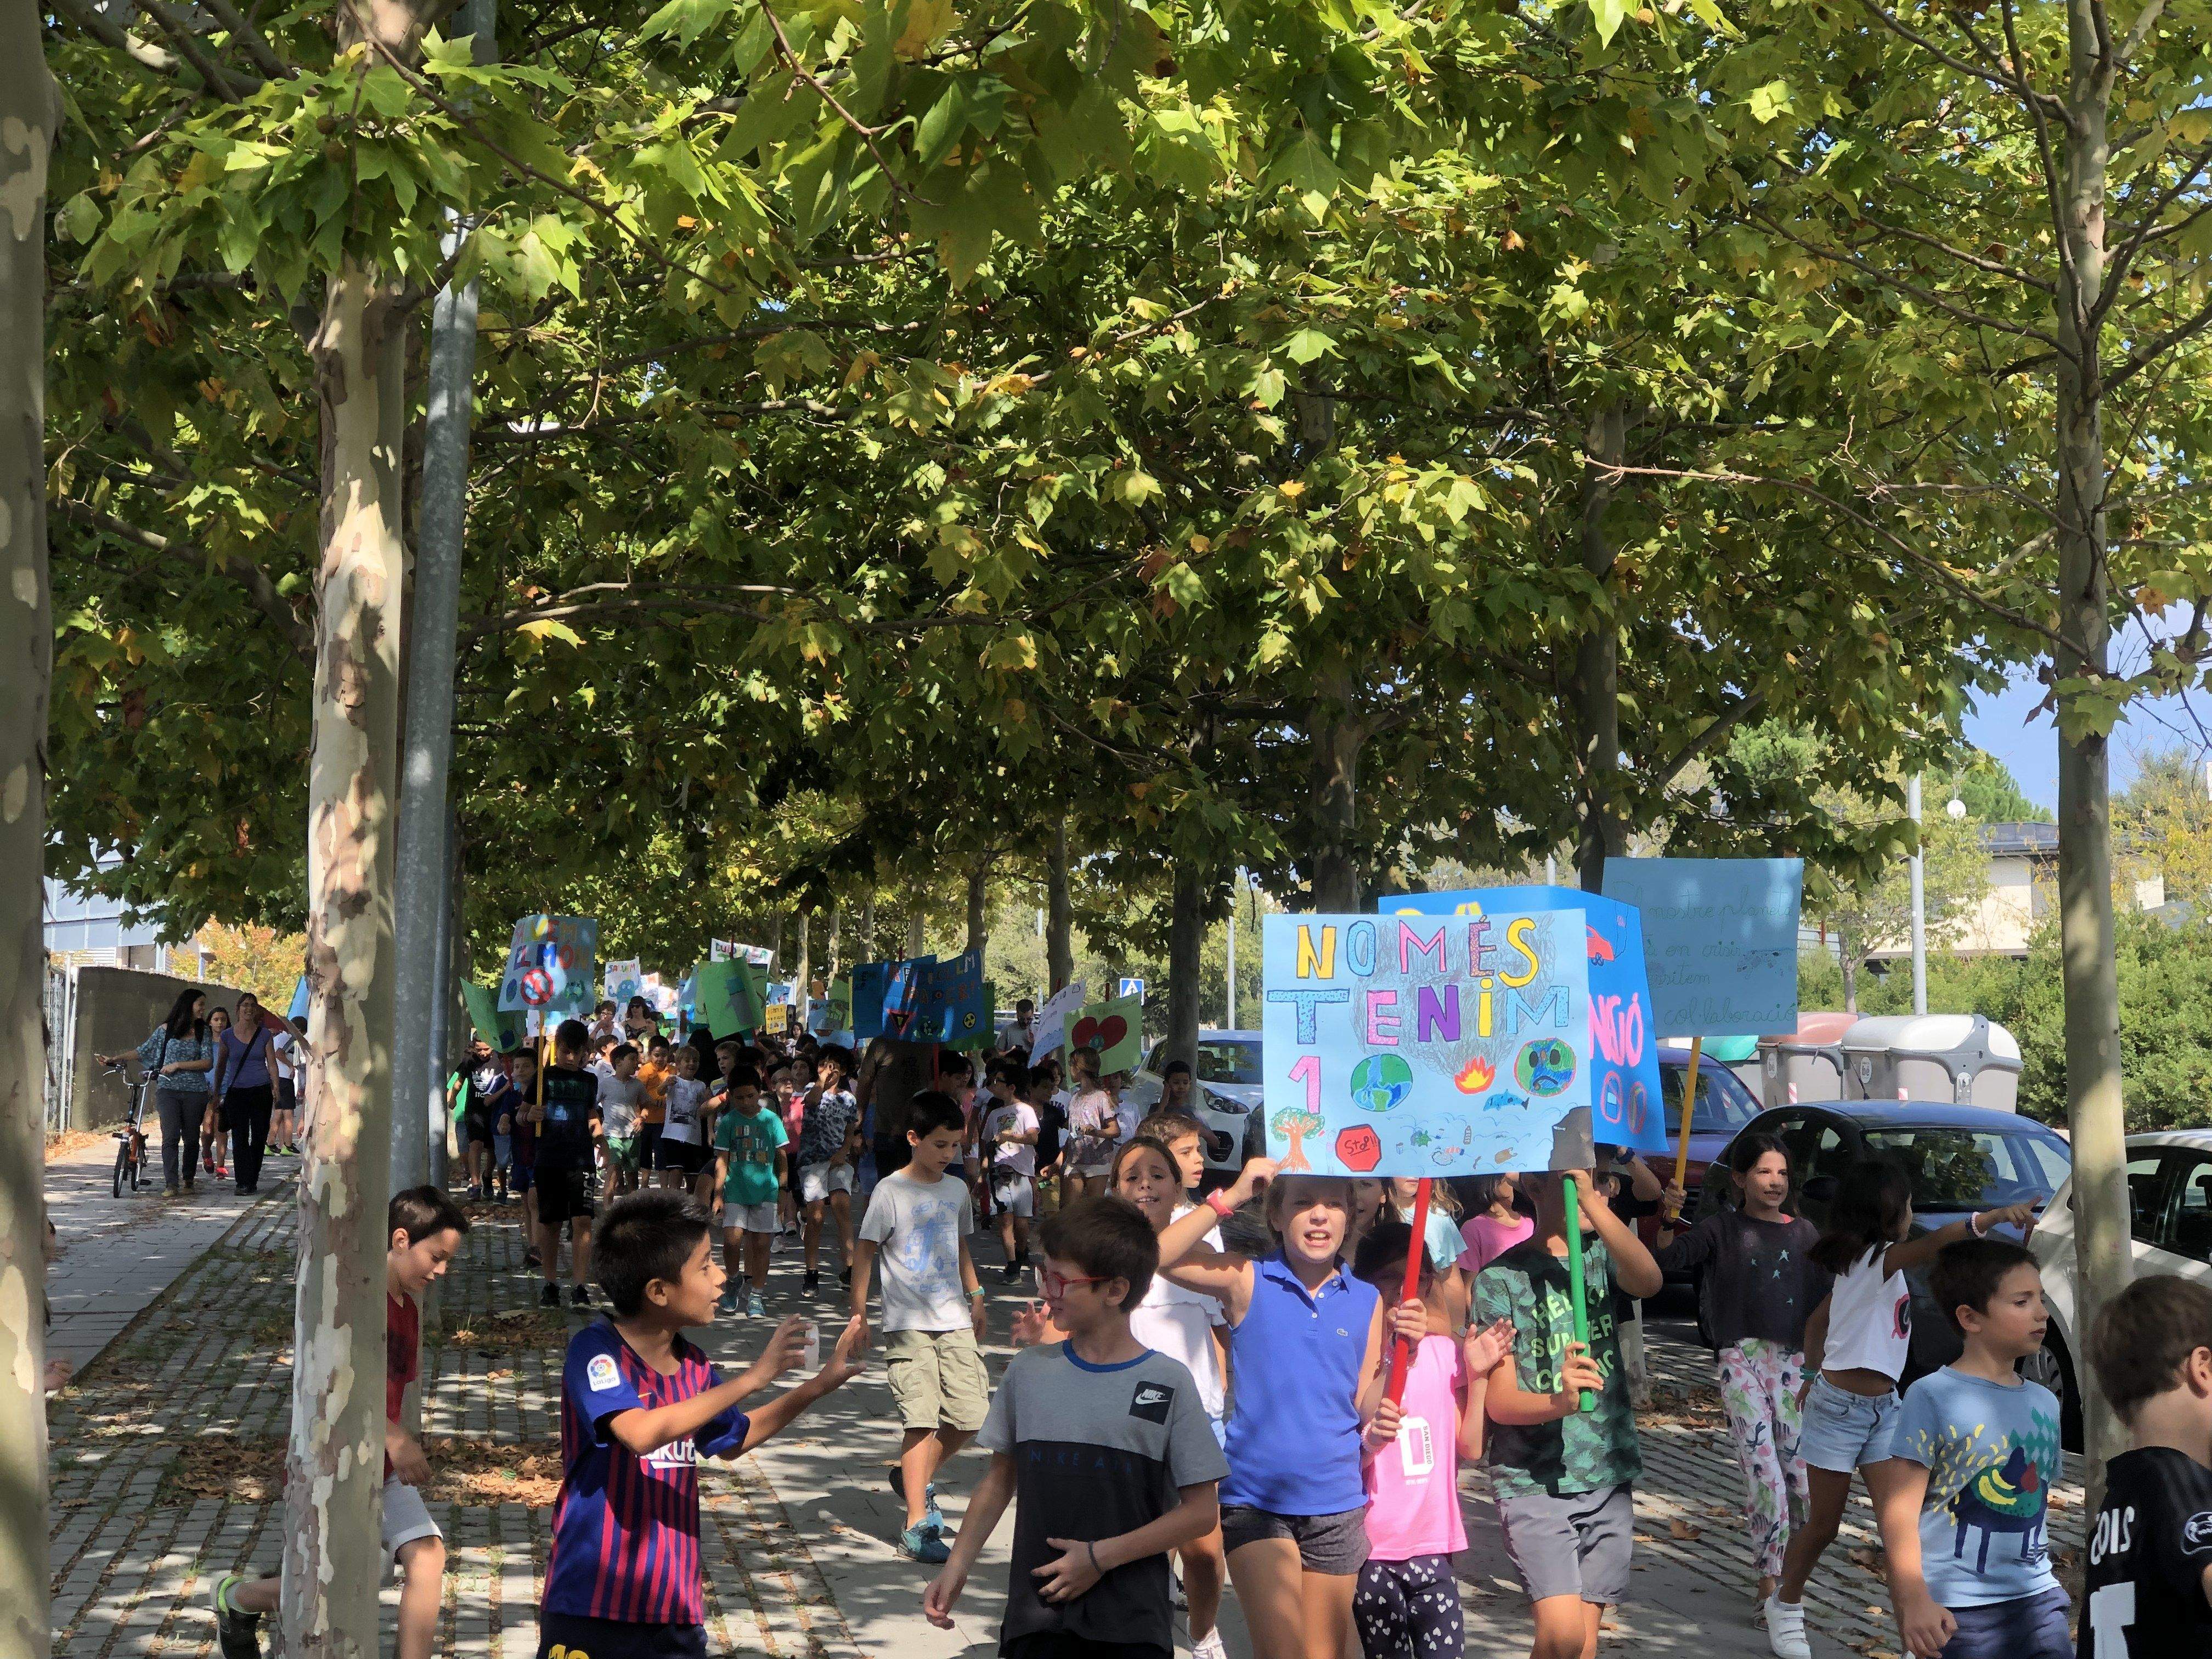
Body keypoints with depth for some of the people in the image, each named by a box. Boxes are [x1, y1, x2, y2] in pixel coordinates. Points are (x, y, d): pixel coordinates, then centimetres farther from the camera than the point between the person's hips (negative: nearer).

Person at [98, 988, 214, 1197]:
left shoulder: (203, 1033, 7)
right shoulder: (165, 1030, 7)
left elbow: (208, 1063, -3)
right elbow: (143, 1052, 15)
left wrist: (178, 1065, -10)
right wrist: (114, 1059, 13)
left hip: (195, 1092, 1)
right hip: (168, 1090, -1)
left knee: (191, 1138, 5)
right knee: (171, 1136, -13)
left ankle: (189, 1180, 20)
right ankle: (171, 1184, -15)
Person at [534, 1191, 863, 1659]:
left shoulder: (694, 1367, 6)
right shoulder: (596, 1350, -14)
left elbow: (733, 1440, 25)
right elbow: (641, 1433, -31)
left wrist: (816, 1387, 14)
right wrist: (750, 1380, -29)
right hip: (592, 1607, -6)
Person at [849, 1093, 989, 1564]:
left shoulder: (957, 1190, 11)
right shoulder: (891, 1191, -6)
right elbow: (866, 1252, -4)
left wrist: (975, 1296, 23)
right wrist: (859, 1313, -6)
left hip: (955, 1321, 6)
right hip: (908, 1324, -6)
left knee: (970, 1412, 0)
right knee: (922, 1417, -11)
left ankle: (917, 1478, 27)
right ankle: (917, 1526, -7)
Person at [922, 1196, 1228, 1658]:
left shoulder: (1168, 1384, -5)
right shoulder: (1029, 1372, 5)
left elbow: (1202, 1511, -4)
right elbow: (1000, 1479, 15)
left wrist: (1103, 1556, -10)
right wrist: (957, 1566, 6)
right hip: (1034, 1619, 3)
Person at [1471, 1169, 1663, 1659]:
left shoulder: (1602, 1256, 7)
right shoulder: (1500, 1279, -5)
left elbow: (1649, 1282, -17)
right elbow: (1500, 1401, -12)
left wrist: (1592, 1201, -27)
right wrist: (1560, 1402, -33)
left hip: (1608, 1479, 4)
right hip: (1534, 1484, -4)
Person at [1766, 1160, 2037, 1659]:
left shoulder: (1861, 1265, 8)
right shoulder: (1876, 1259, -19)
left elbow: (1816, 1322, 20)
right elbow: (1936, 1241, -38)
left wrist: (1815, 1373, 28)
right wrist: (1994, 1216, -49)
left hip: (1883, 1410, 8)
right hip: (1839, 1409, -8)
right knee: (1822, 1527, 9)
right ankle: (1785, 1604, 33)